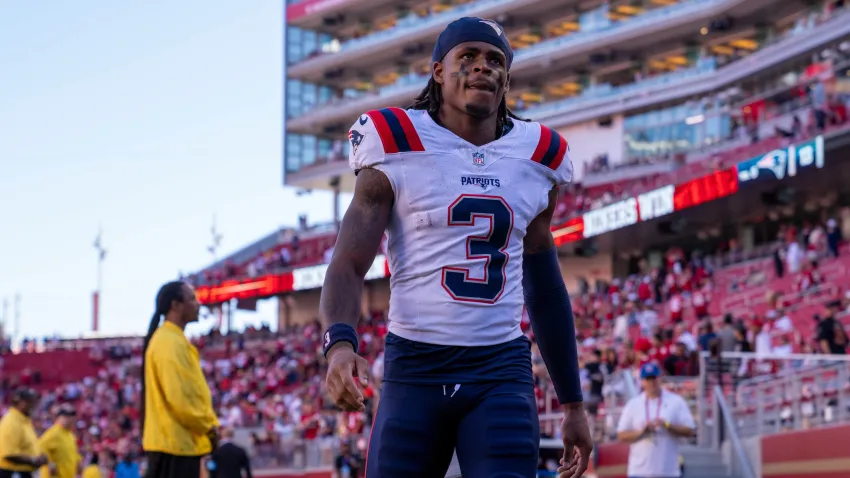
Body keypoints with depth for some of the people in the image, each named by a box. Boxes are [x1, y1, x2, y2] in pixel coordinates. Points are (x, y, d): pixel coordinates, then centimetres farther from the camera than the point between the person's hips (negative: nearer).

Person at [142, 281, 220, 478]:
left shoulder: (175, 340, 17)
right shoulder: (169, 343, -15)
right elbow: (178, 397, -21)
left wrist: (208, 423, 10)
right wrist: (208, 425, -12)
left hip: (181, 441, 10)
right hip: (175, 441, -10)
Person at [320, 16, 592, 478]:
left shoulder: (537, 160, 12)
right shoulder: (397, 150, 0)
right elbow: (348, 265, -6)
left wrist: (573, 404, 20)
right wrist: (340, 343, -27)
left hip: (503, 370, 2)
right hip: (414, 367, -2)